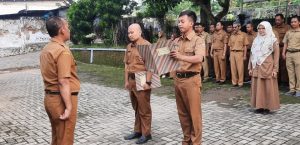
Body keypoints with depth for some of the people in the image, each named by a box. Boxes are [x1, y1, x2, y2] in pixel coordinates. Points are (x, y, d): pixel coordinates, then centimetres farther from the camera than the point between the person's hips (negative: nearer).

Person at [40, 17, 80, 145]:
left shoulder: (46, 49, 10)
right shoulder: (63, 51, -18)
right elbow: (63, 82, -23)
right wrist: (69, 106, -21)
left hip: (50, 97, 9)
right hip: (61, 99, -9)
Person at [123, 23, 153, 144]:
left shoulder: (146, 45, -12)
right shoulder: (129, 47, 12)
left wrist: (147, 82, -20)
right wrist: (127, 81, 16)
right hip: (131, 80, 8)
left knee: (144, 109, 3)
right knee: (136, 108, 17)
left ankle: (146, 133, 15)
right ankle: (137, 131, 29)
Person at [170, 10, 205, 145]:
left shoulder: (198, 40, -7)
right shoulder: (177, 41, 12)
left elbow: (199, 58, -23)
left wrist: (181, 57, -35)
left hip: (191, 79, -6)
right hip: (178, 78, 6)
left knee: (194, 113, 2)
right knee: (182, 112, 14)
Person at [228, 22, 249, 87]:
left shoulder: (243, 34, 0)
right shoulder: (232, 36, 13)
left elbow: (245, 46, -1)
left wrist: (244, 55, -5)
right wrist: (230, 55, 12)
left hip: (239, 53, -4)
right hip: (232, 53, 4)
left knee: (240, 68, -2)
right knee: (233, 68, 5)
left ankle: (240, 82, 5)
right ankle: (234, 82, 14)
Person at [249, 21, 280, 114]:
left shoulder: (273, 40, -1)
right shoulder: (256, 40, 12)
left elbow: (276, 56, -4)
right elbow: (252, 55, 12)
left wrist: (275, 69, -10)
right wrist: (250, 67, 7)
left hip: (267, 68, -4)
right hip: (256, 68, 5)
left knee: (268, 88, -1)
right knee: (257, 87, 5)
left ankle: (267, 107, 8)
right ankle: (259, 106, 14)